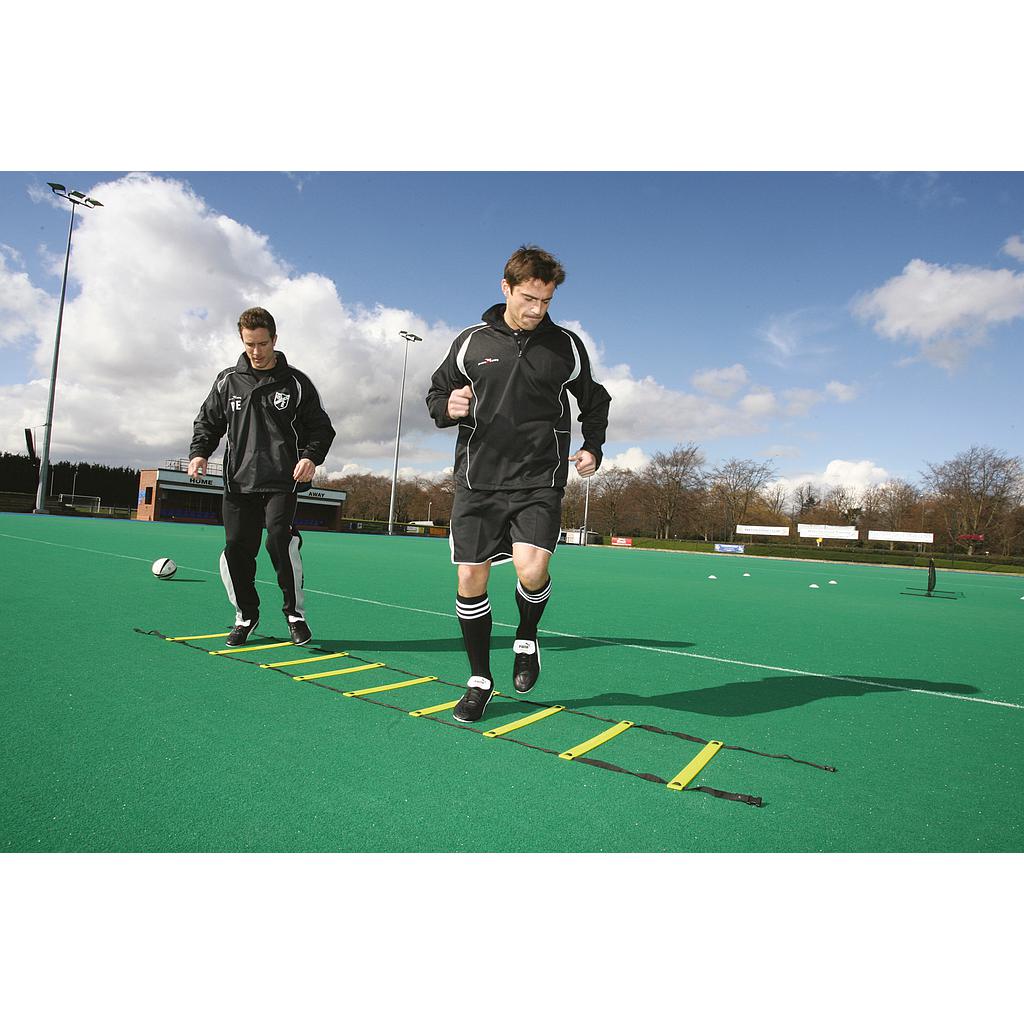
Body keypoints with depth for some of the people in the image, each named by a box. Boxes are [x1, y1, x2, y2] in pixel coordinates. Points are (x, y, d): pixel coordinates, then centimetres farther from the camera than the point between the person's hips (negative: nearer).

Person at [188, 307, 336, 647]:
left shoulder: (295, 382, 5)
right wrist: (199, 452, 1)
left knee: (280, 540, -20)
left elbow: (320, 426, 6)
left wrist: (311, 455, -13)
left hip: (283, 481, -3)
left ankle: (295, 613, -2)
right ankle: (246, 615, 23)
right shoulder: (227, 381, 12)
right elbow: (208, 422, 20)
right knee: (236, 549, 2)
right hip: (238, 482, 3)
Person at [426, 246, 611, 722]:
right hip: (478, 480, 2)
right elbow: (436, 394, 15)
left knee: (532, 571, -20)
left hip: (540, 480, -1)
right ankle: (480, 680, 20)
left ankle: (526, 638, 15)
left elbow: (595, 402, 19)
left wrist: (592, 447, 4)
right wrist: (449, 407, -8)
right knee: (471, 579, 0)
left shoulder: (566, 345, 6)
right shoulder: (472, 341, 6)